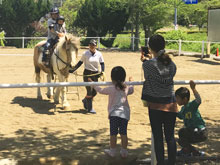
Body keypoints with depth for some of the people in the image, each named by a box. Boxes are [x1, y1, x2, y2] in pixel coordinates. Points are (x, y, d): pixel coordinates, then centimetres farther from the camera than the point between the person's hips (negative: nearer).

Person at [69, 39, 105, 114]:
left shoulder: (99, 54, 0)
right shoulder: (85, 54, -6)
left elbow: (102, 63, 2)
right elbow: (80, 62, 3)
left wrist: (102, 72, -14)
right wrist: (73, 69, 0)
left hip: (95, 74, 3)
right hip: (87, 74, -3)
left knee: (95, 92, 8)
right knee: (89, 91, -3)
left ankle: (85, 100, 36)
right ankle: (90, 108, 10)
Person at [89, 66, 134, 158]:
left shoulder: (111, 89, -8)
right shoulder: (126, 88, 4)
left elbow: (101, 90, 5)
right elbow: (131, 91, 26)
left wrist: (94, 85, 21)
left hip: (114, 113, -4)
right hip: (125, 113, 4)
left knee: (113, 133, 5)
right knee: (123, 133, 8)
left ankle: (112, 151, 13)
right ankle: (124, 152, 13)